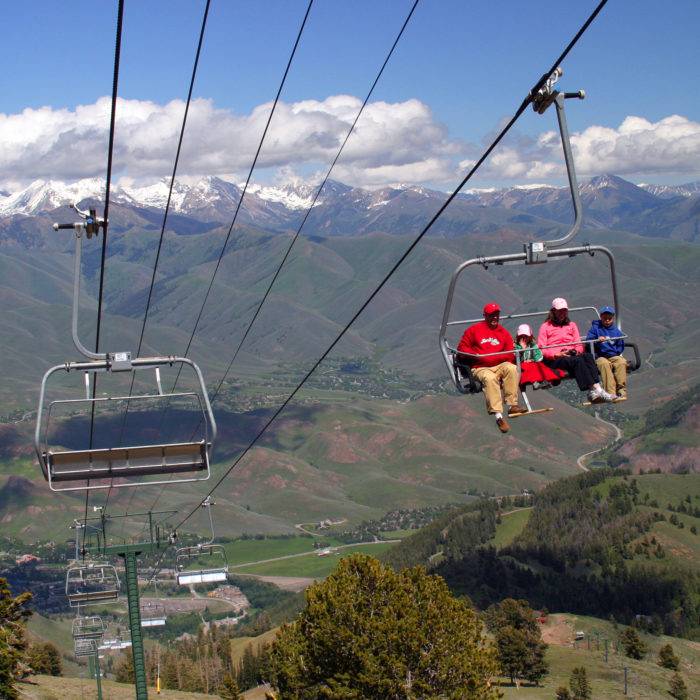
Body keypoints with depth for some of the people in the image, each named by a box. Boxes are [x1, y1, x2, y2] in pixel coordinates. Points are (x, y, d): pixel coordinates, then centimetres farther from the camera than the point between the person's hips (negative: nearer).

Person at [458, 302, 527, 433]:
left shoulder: (504, 333, 14)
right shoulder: (474, 330, 9)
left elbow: (510, 355, 6)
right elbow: (462, 348, 7)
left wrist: (489, 357, -11)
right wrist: (475, 355, -11)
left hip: (499, 366, 3)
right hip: (481, 368, -3)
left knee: (511, 368, -31)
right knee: (490, 378, -37)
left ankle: (512, 405, -31)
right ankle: (498, 415, -45)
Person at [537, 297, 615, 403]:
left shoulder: (572, 325, 28)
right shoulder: (545, 327, 13)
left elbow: (579, 345, 21)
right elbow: (541, 349, 1)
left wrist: (576, 351, -4)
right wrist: (557, 354, -14)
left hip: (572, 355, 4)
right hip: (554, 359, -4)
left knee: (587, 356, -30)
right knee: (577, 360, -35)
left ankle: (596, 389, -49)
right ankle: (593, 390, -49)